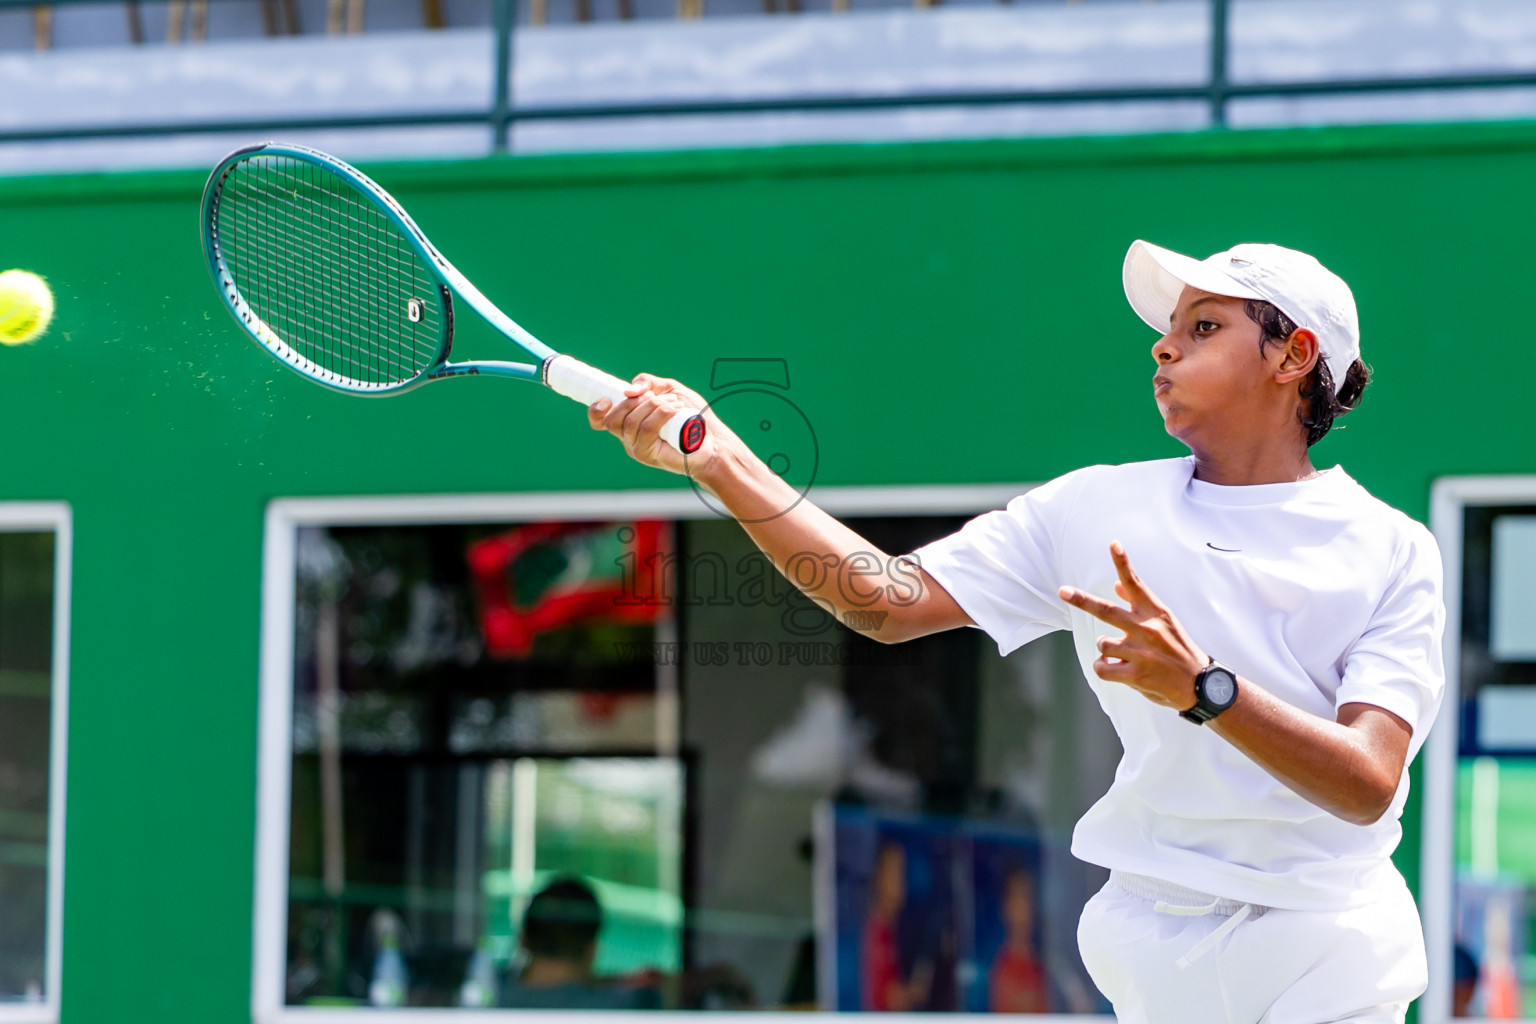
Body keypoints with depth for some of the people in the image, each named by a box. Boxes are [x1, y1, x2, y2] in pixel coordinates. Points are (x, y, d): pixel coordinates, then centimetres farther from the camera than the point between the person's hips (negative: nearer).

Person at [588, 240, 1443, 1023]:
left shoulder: (1390, 551, -3)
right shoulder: (1098, 507, 7)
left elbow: (1368, 784, -15)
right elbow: (891, 600, -2)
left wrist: (1203, 686, -30)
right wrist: (720, 459, -11)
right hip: (1154, 947, 2)